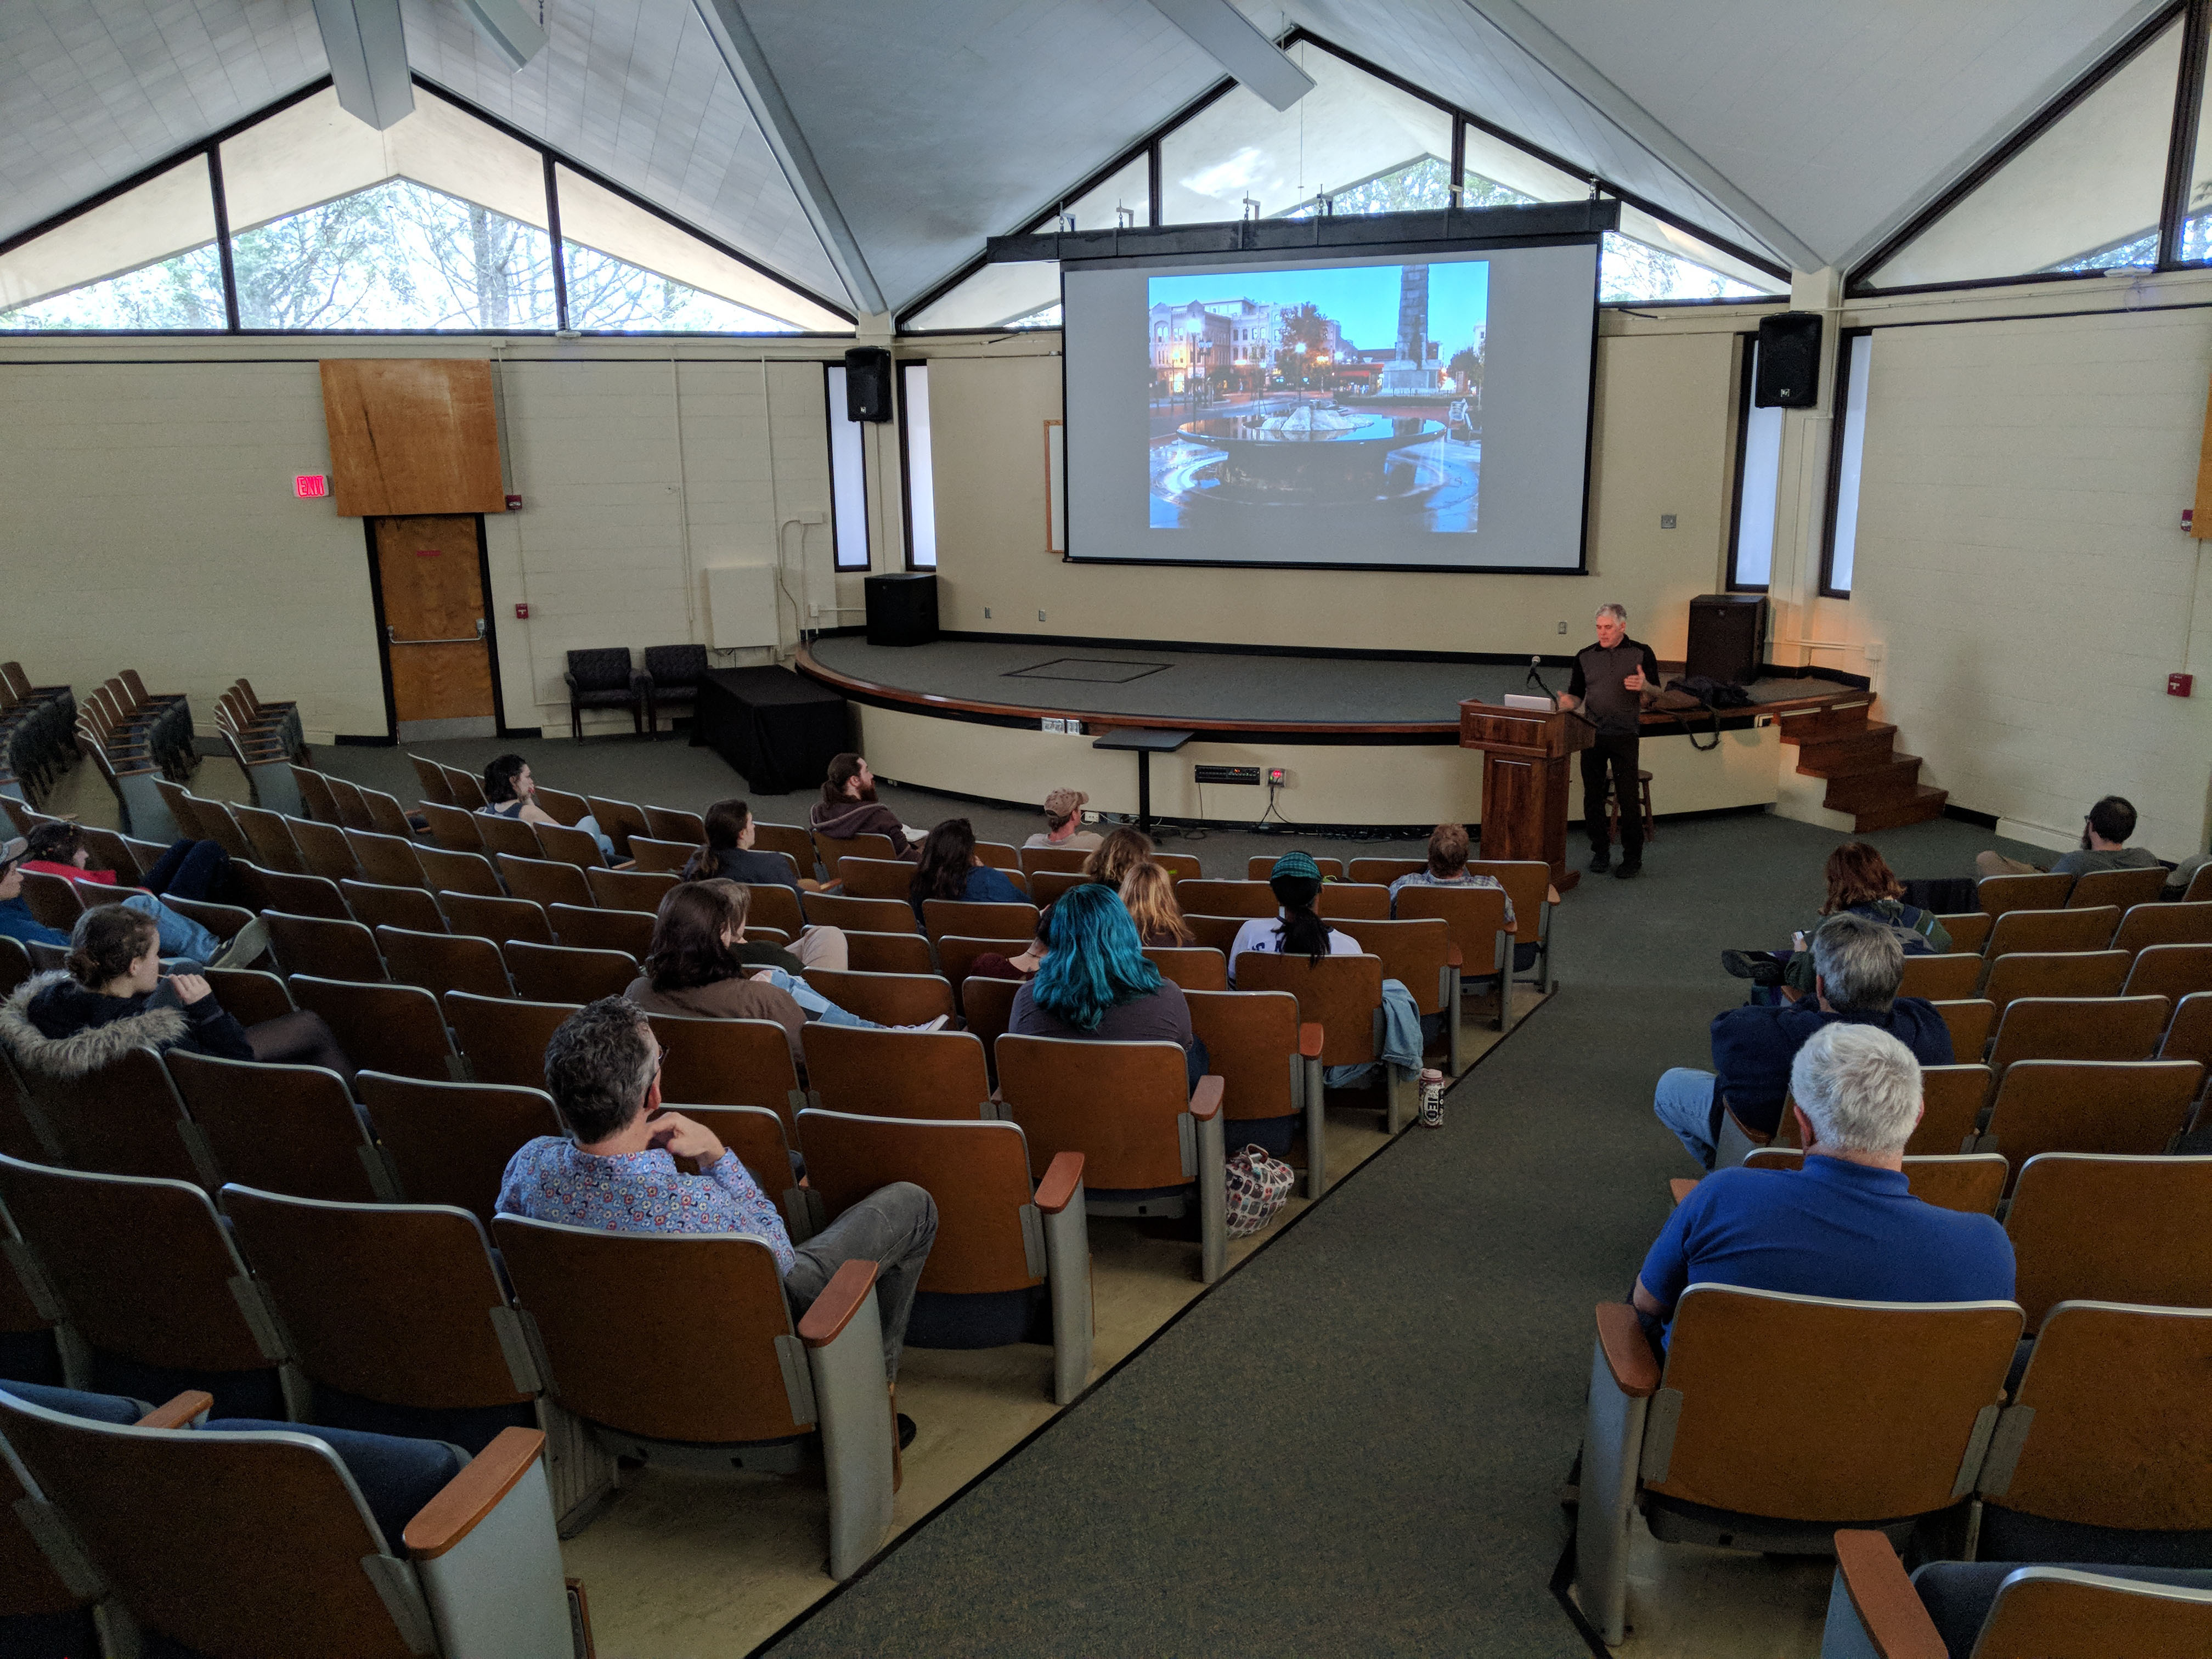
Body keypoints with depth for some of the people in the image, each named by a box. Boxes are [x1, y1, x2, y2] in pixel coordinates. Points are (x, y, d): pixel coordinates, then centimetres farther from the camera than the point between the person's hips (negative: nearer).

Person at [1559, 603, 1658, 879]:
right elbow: (1576, 695, 10)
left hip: (1624, 735, -3)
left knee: (1628, 797, -3)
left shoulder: (1641, 654, 2)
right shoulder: (1585, 656, 8)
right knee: (1593, 796, 5)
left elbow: (1656, 695, 3)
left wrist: (1645, 686, -20)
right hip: (1592, 733, 3)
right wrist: (1563, 704, -12)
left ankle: (1633, 856, 8)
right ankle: (1600, 851, 18)